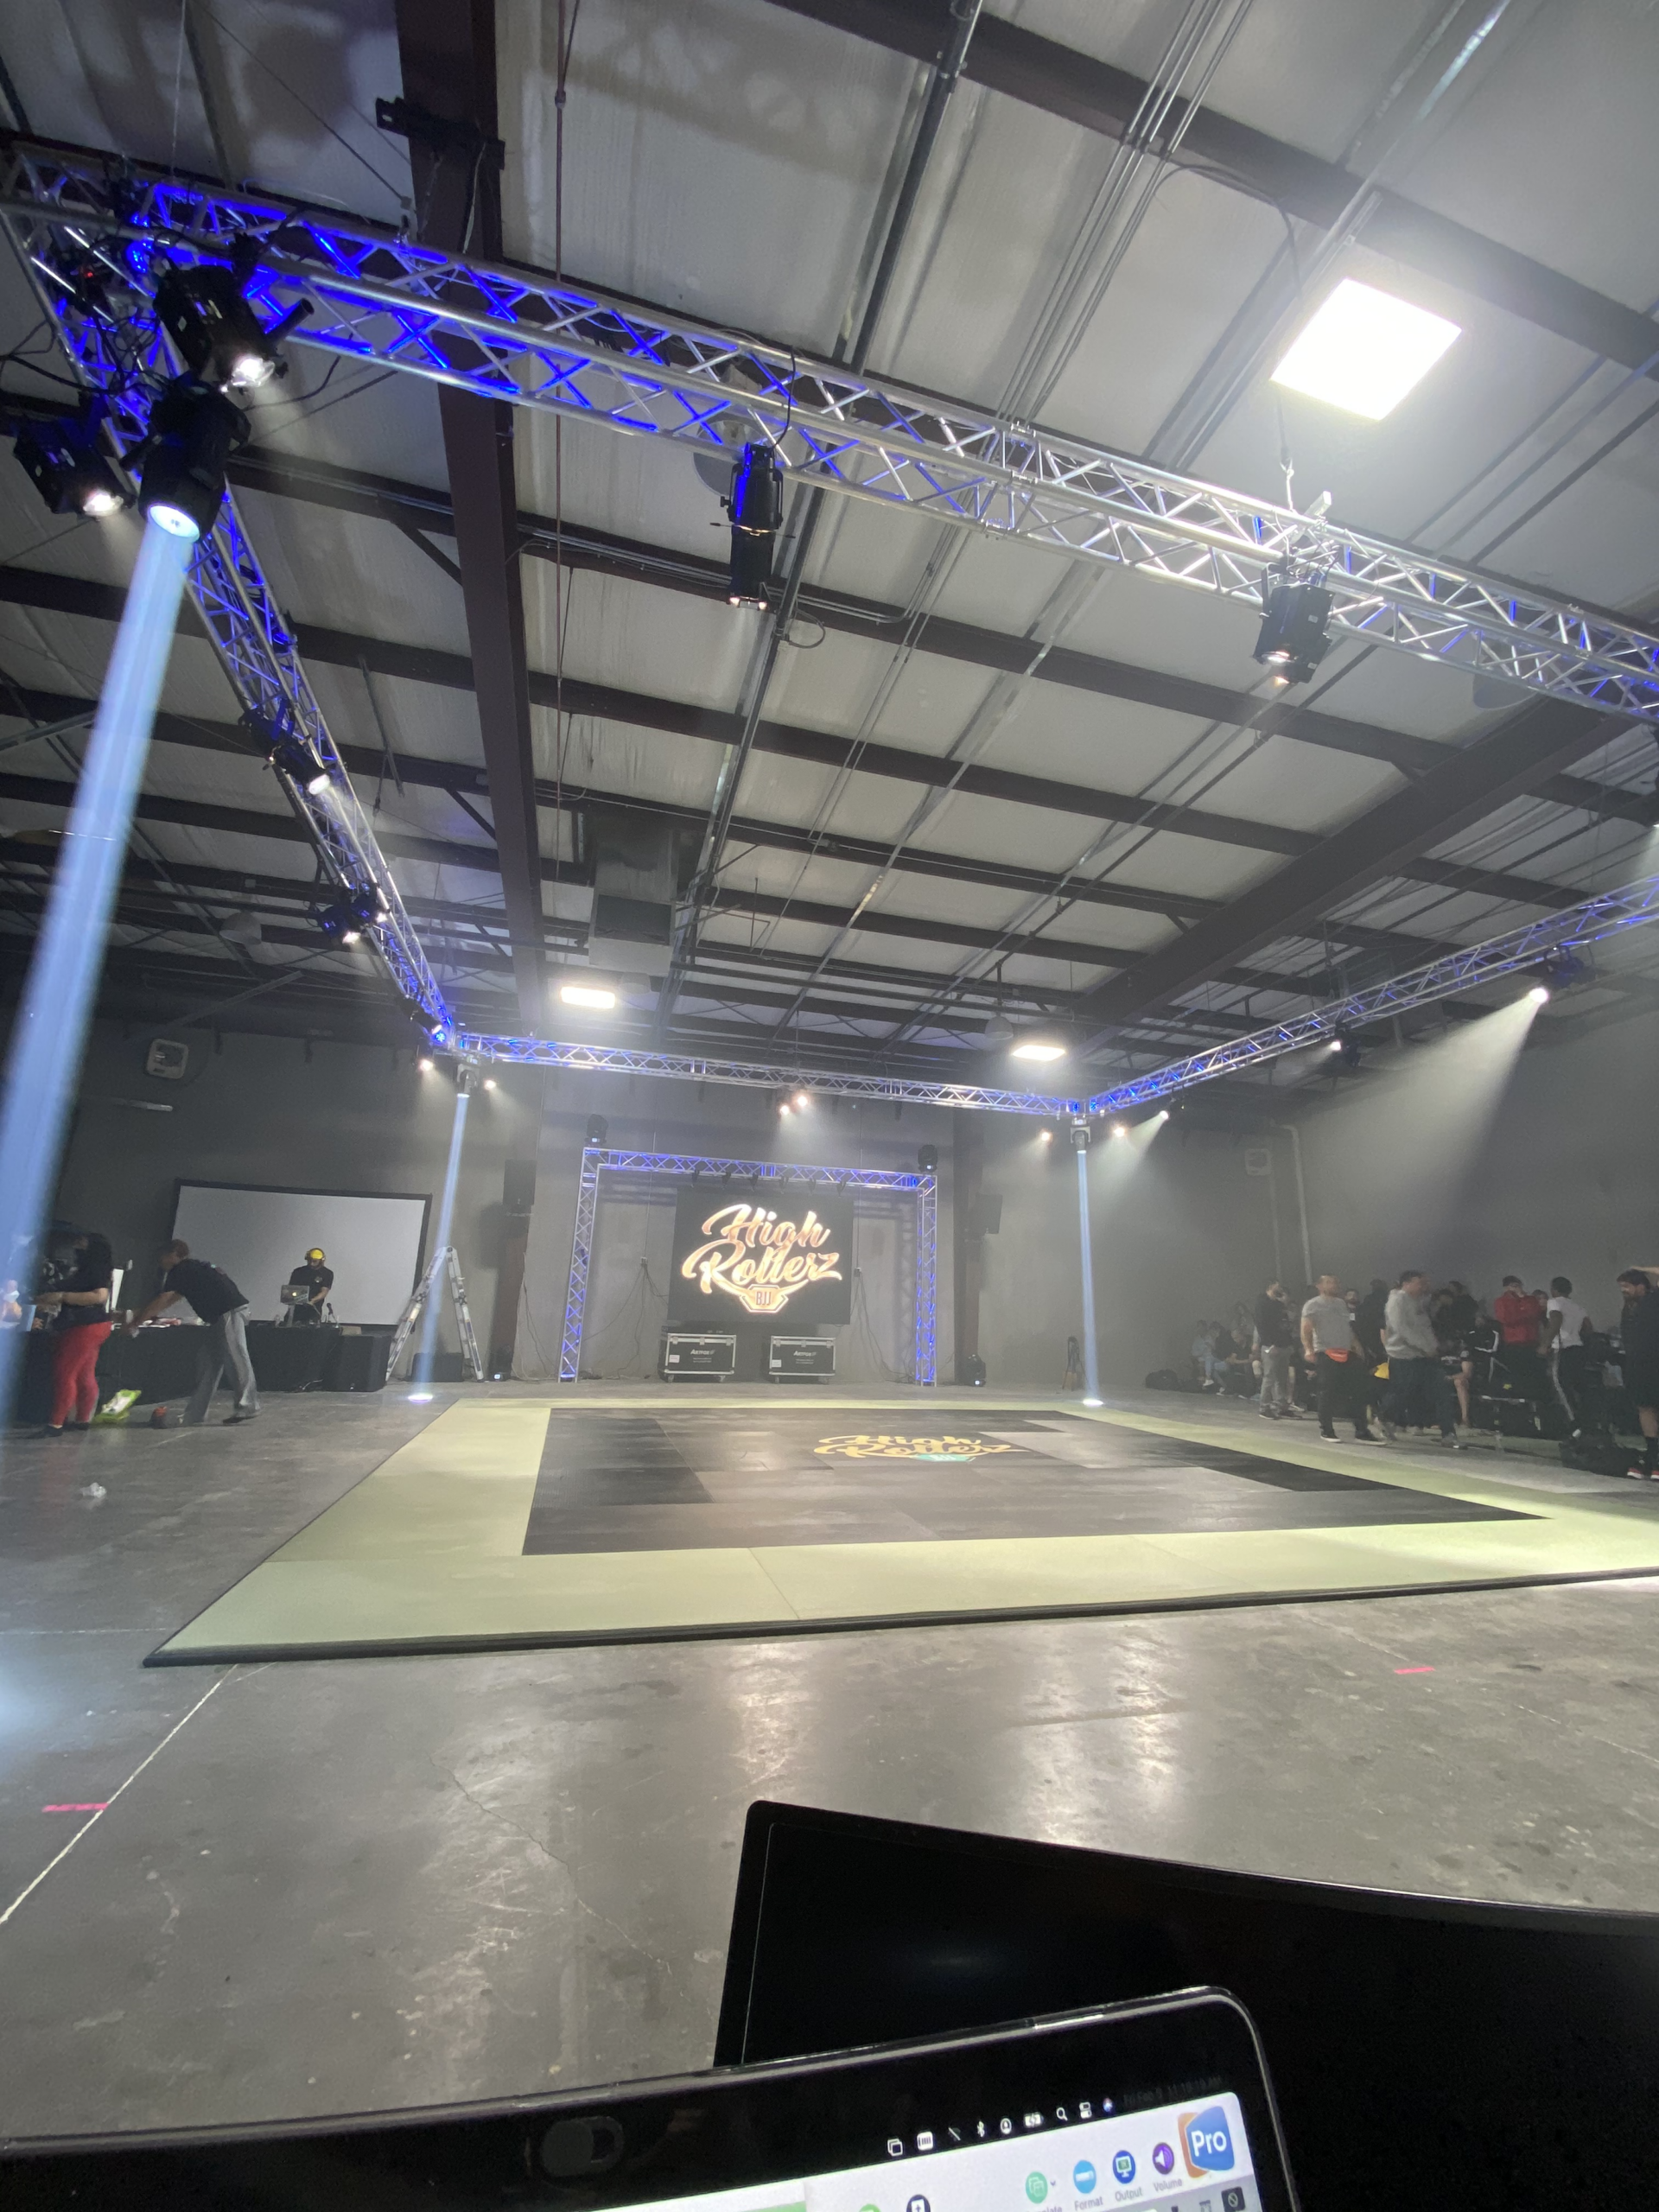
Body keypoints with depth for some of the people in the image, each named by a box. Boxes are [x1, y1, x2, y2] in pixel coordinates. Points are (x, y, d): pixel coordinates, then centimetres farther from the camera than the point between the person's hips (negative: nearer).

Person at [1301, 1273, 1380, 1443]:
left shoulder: (1341, 1303, 16)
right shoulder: (1313, 1305, -4)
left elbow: (1348, 1327, 23)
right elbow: (1306, 1330, -11)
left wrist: (1356, 1345, 14)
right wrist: (1308, 1349, -24)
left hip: (1346, 1353, 6)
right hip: (1325, 1353, -6)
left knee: (1356, 1392, 3)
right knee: (1328, 1393, -1)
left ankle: (1361, 1431, 9)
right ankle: (1326, 1429, 11)